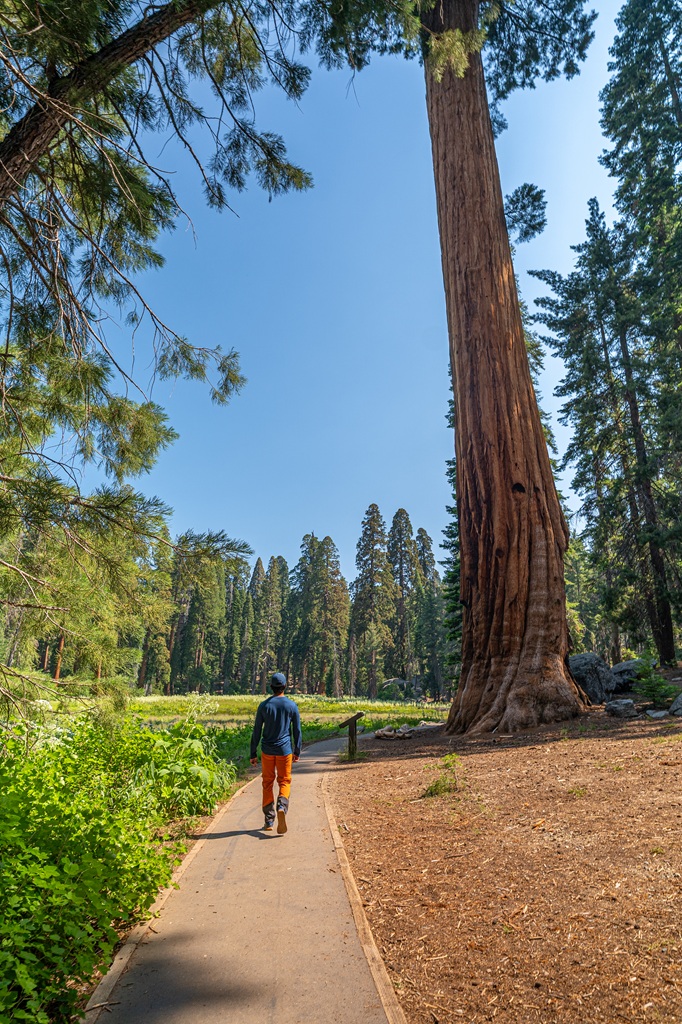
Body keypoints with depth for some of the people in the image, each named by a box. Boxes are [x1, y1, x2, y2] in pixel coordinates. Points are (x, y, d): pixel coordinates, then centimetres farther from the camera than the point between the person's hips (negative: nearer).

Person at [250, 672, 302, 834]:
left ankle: (269, 821, 14)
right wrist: (297, 752, 11)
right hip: (285, 750, -1)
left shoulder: (264, 705, -3)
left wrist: (253, 754, 6)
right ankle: (282, 807, -18)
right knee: (284, 782, 10)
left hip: (267, 750, 1)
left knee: (268, 783, 12)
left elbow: (256, 731, -1)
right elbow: (297, 731, 1)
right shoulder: (292, 706, -2)